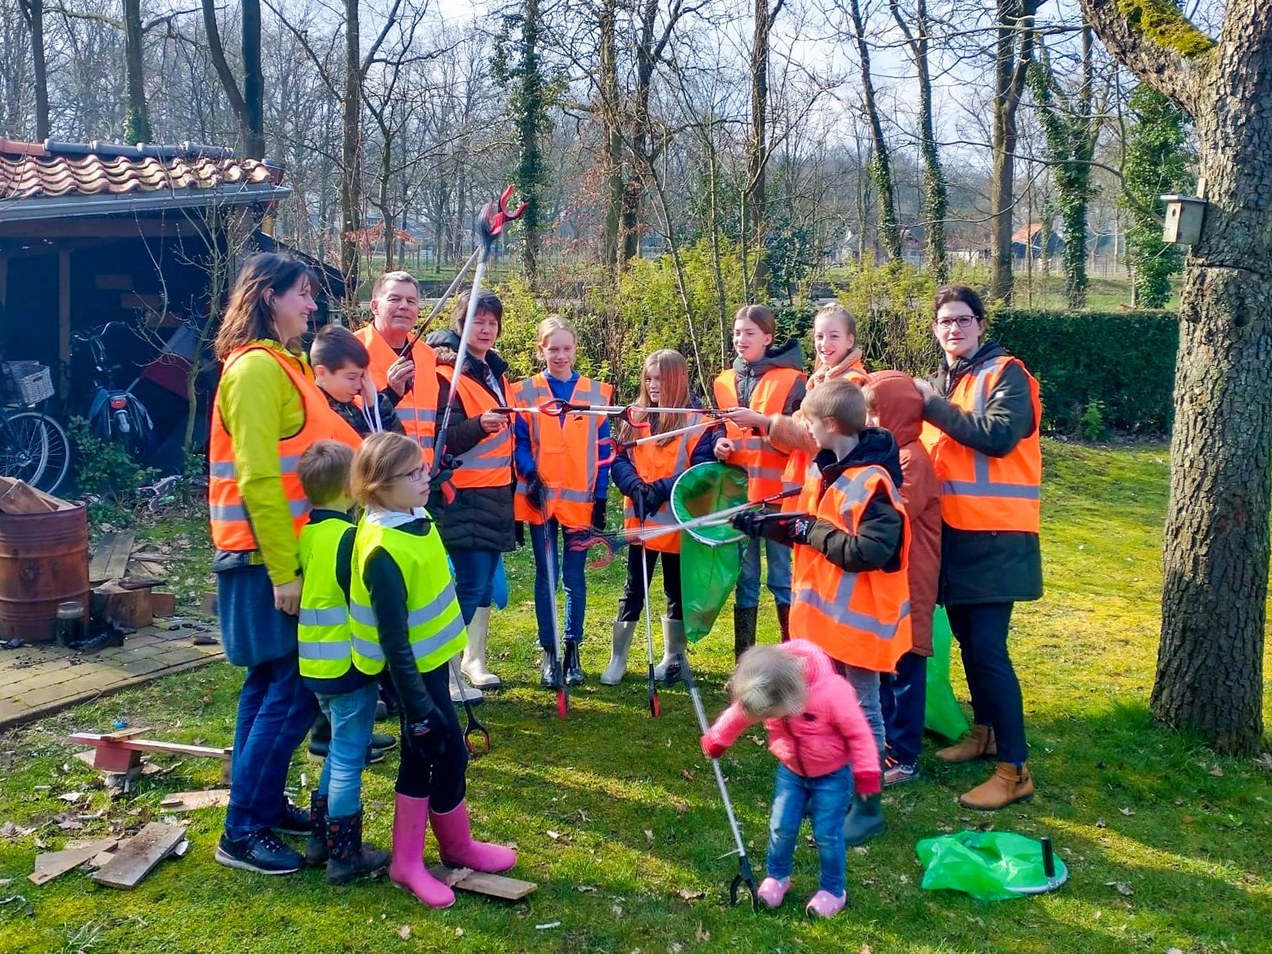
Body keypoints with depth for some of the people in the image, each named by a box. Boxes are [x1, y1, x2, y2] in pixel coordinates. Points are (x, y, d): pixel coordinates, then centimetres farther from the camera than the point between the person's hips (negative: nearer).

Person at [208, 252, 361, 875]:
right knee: (292, 691, -7)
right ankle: (241, 833, 2)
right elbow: (257, 477, -21)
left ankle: (264, 803, 27)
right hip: (267, 560, -9)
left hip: (288, 554, 9)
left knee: (272, 685, 16)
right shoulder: (256, 367, -15)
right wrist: (283, 571, -21)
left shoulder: (284, 364, 14)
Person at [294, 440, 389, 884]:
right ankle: (344, 854, 11)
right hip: (350, 666, -8)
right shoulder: (350, 538, -20)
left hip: (316, 665, 8)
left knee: (338, 751, 22)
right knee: (349, 759, 2)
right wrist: (378, 663, -10)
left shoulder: (306, 536, 5)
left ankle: (321, 837, 30)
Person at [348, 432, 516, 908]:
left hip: (430, 659, 9)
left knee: (421, 758, 15)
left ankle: (408, 862, 26)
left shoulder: (412, 519, -2)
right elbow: (393, 641, -26)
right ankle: (458, 847, 30)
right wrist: (418, 707, -24)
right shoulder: (383, 551, -29)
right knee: (448, 753, 6)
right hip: (414, 670, -9)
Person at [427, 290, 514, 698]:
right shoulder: (448, 374, -8)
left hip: (497, 492, 8)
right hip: (464, 495, -7)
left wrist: (514, 481, 23)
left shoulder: (496, 373, 16)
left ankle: (474, 661, 20)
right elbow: (446, 439, -17)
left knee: (486, 581, 10)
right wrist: (479, 426, -36)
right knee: (470, 582, -12)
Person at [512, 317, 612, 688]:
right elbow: (519, 443, 1)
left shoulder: (597, 393, 6)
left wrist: (601, 498, 2)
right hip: (541, 498, 0)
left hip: (580, 500, 0)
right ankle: (549, 653, 14)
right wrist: (530, 476, -16)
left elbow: (603, 450, 6)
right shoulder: (525, 392, 3)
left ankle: (572, 651, 17)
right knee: (546, 577, 5)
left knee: (575, 578, 5)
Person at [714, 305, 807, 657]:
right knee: (744, 580, 9)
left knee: (782, 579, 0)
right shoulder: (724, 382, 13)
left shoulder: (790, 379, -2)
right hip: (738, 493, 4)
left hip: (778, 493, -4)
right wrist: (719, 445, 0)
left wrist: (758, 420, -20)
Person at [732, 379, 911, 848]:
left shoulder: (874, 482, -24)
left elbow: (870, 552, -31)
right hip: (823, 610, 9)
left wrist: (813, 532, -22)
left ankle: (869, 805, 17)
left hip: (860, 615, -9)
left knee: (862, 709, 4)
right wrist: (762, 524, 4)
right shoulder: (823, 468, 5)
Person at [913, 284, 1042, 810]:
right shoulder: (939, 382, 15)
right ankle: (985, 732, 33)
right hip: (951, 532, 7)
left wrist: (933, 405, -17)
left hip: (995, 535, -7)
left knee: (989, 648, -10)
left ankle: (1015, 768, -4)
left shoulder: (1005, 373, -7)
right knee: (967, 640, 16)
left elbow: (999, 436, -23)